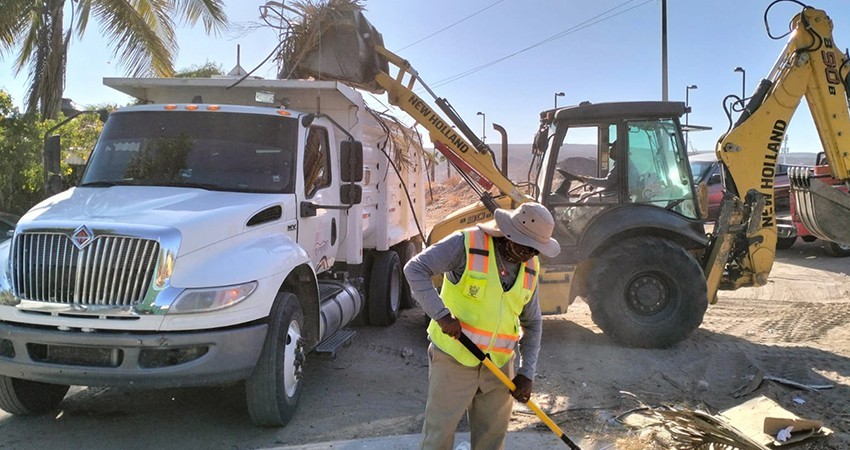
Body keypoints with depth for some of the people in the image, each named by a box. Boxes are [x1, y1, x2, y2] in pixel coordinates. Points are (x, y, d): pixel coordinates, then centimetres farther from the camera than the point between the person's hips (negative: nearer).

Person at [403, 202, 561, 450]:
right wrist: (442, 315, -27)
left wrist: (526, 373, 5)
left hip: (499, 366, 5)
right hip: (454, 359, -5)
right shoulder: (467, 244, -14)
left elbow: (532, 324, 13)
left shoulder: (530, 268, 5)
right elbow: (415, 269, -19)